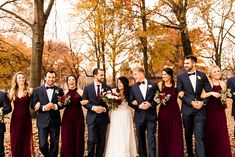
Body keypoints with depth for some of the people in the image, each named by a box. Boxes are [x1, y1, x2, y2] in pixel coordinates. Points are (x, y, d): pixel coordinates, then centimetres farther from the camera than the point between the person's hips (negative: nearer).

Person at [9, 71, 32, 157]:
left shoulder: (29, 91, -3)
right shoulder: (12, 91, 7)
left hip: (26, 119, -3)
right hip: (15, 119, 3)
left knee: (26, 141, 4)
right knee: (15, 141, 8)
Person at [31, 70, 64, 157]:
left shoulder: (59, 90, 4)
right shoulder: (37, 90, 1)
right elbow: (33, 105, -2)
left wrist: (55, 106, -15)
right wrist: (43, 107, -19)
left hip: (55, 121, 1)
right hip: (42, 121, -1)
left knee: (54, 145, 9)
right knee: (42, 145, 0)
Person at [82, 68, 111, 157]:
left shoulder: (108, 88, 4)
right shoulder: (87, 88, 3)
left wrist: (104, 108, -14)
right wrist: (93, 107, -15)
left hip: (103, 118, 2)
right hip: (92, 118, -1)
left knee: (101, 141, 9)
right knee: (92, 141, -3)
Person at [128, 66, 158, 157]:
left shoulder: (153, 85, 2)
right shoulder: (133, 87, 6)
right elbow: (130, 102, 3)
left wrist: (150, 104, -13)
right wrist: (139, 106, -14)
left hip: (151, 116, -2)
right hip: (139, 117, 2)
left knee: (151, 139, -3)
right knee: (141, 139, 12)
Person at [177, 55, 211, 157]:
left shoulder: (202, 75, 4)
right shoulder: (181, 77, 1)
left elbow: (209, 91, 5)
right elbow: (180, 94, -2)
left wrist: (203, 102, -10)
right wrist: (191, 102, -14)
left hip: (200, 109, -1)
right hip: (187, 109, 1)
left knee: (199, 135, -6)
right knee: (188, 134, 14)